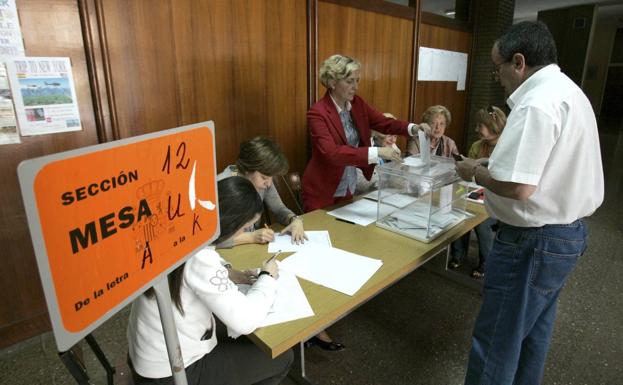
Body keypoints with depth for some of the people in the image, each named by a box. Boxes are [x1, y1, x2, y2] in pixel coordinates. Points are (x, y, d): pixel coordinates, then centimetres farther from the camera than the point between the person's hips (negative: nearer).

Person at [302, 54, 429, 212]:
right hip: (323, 192, -6)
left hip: (350, 188, 7)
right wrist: (377, 152, -36)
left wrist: (414, 128, -18)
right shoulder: (317, 113, -21)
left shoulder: (357, 103, 0)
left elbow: (384, 123, 1)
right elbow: (331, 153, -32)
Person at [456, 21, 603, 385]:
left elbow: (518, 187, -28)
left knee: (496, 340, 5)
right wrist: (497, 160, 9)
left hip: (534, 240, -11)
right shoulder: (568, 91, 11)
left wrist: (475, 171, -11)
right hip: (567, 230, 11)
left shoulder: (537, 103, -23)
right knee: (535, 328, 25)